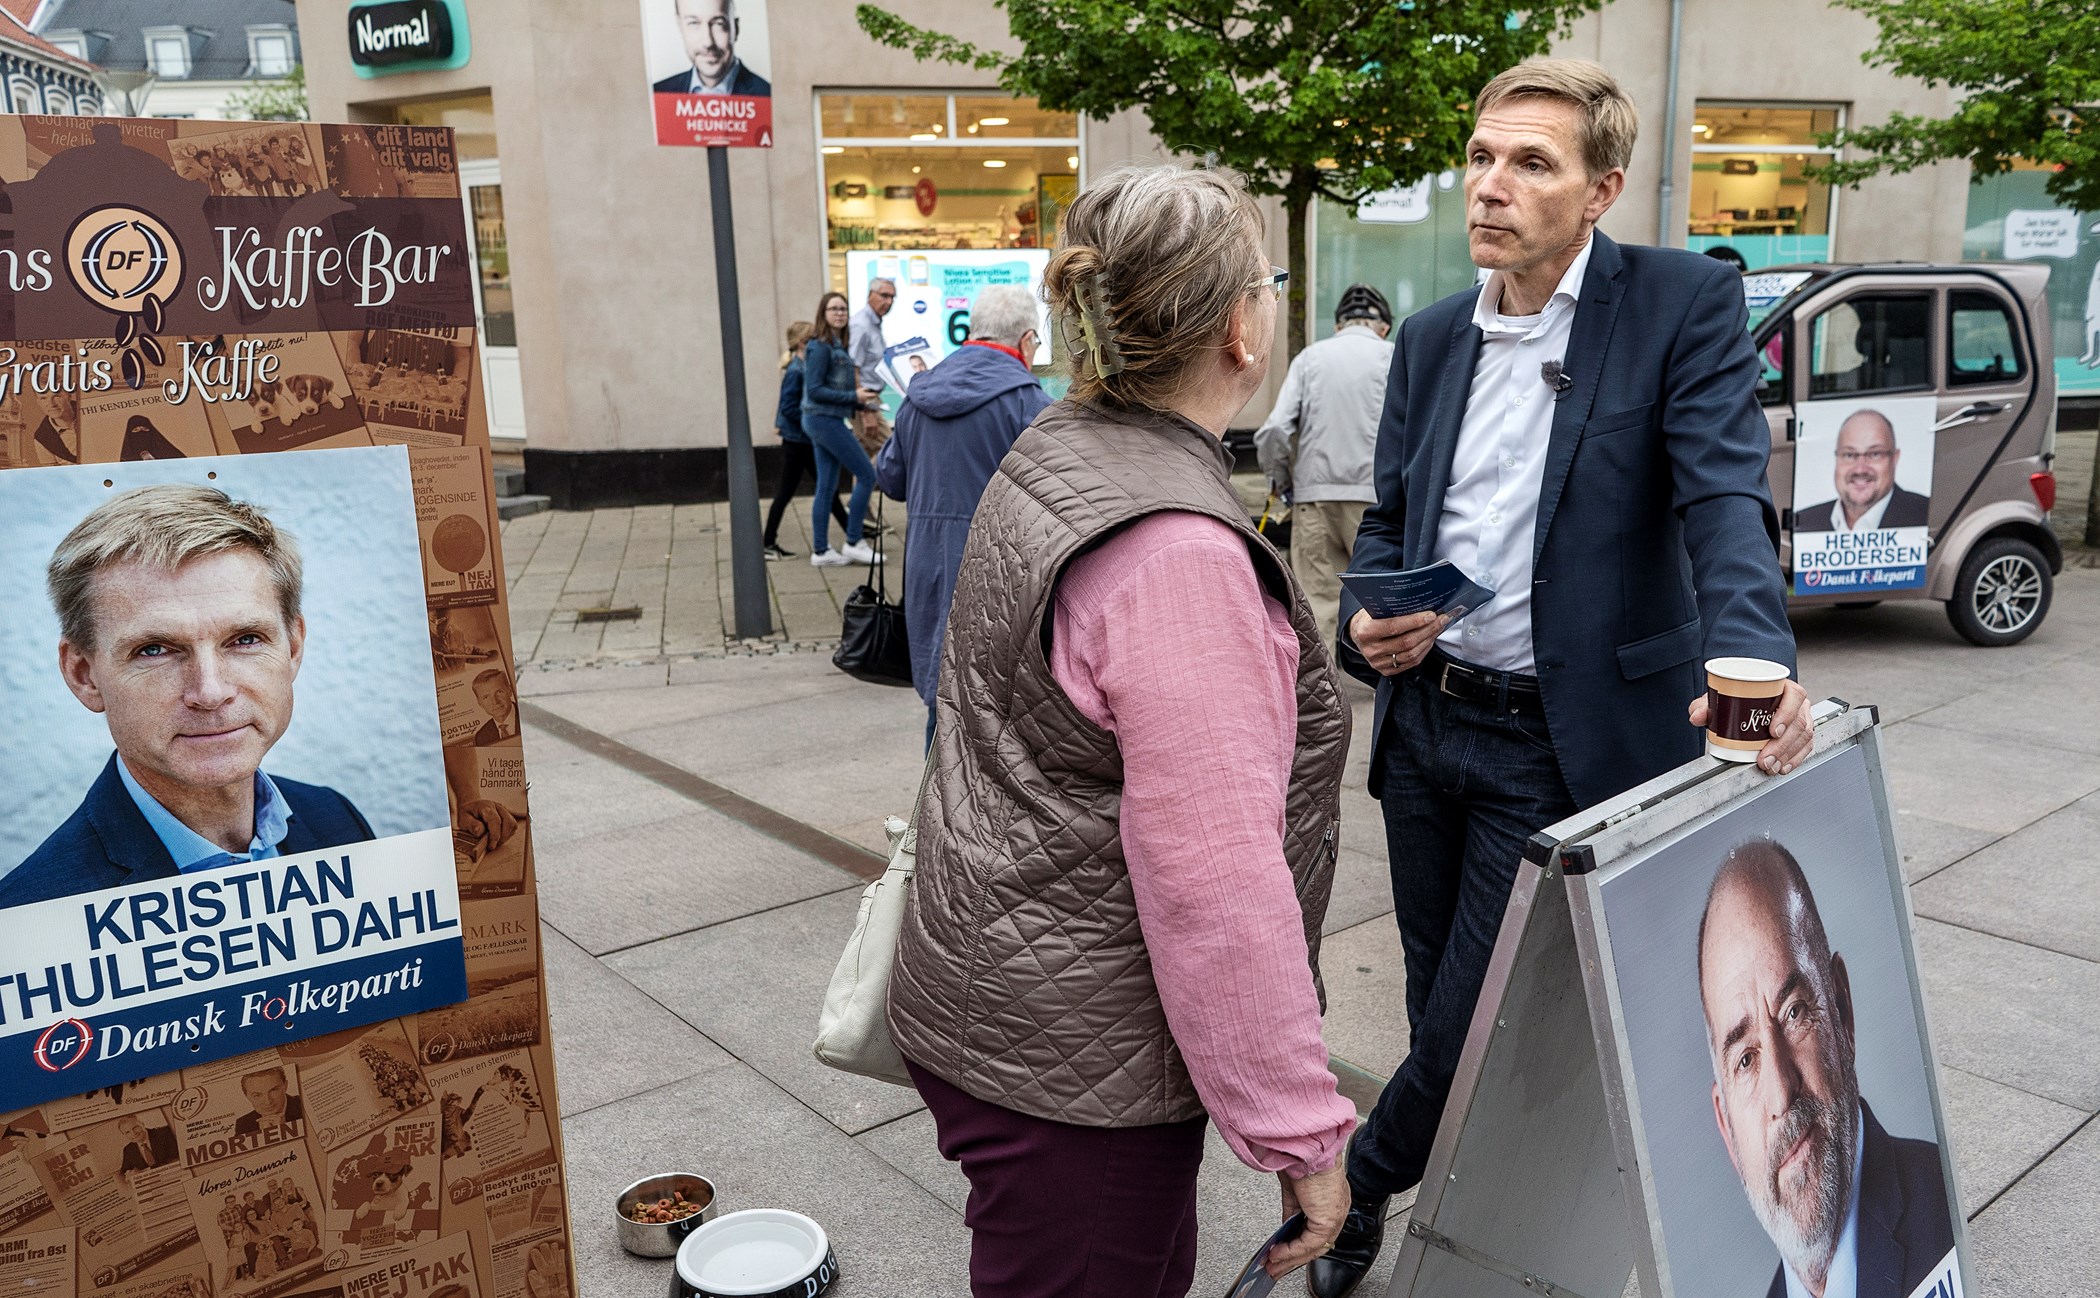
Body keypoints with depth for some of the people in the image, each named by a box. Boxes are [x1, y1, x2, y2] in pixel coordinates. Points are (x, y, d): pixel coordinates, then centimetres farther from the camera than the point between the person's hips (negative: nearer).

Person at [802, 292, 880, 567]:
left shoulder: (839, 345, 13)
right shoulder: (820, 347, -13)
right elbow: (814, 390, -17)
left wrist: (859, 403, 6)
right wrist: (853, 396, -18)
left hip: (827, 420, 9)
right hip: (825, 419, -9)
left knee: (827, 487, 10)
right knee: (866, 474, -5)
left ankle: (820, 551, 15)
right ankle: (853, 543, 2)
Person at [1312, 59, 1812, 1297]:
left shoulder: (1686, 301, -8)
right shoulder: (1433, 336, 7)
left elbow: (1726, 496, -19)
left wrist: (1751, 658, -37)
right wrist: (1369, 619, -9)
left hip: (1563, 744, -5)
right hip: (1425, 723, 6)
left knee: (1478, 1022, 2)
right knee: (1441, 1010, 17)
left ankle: (1358, 1188, 31)